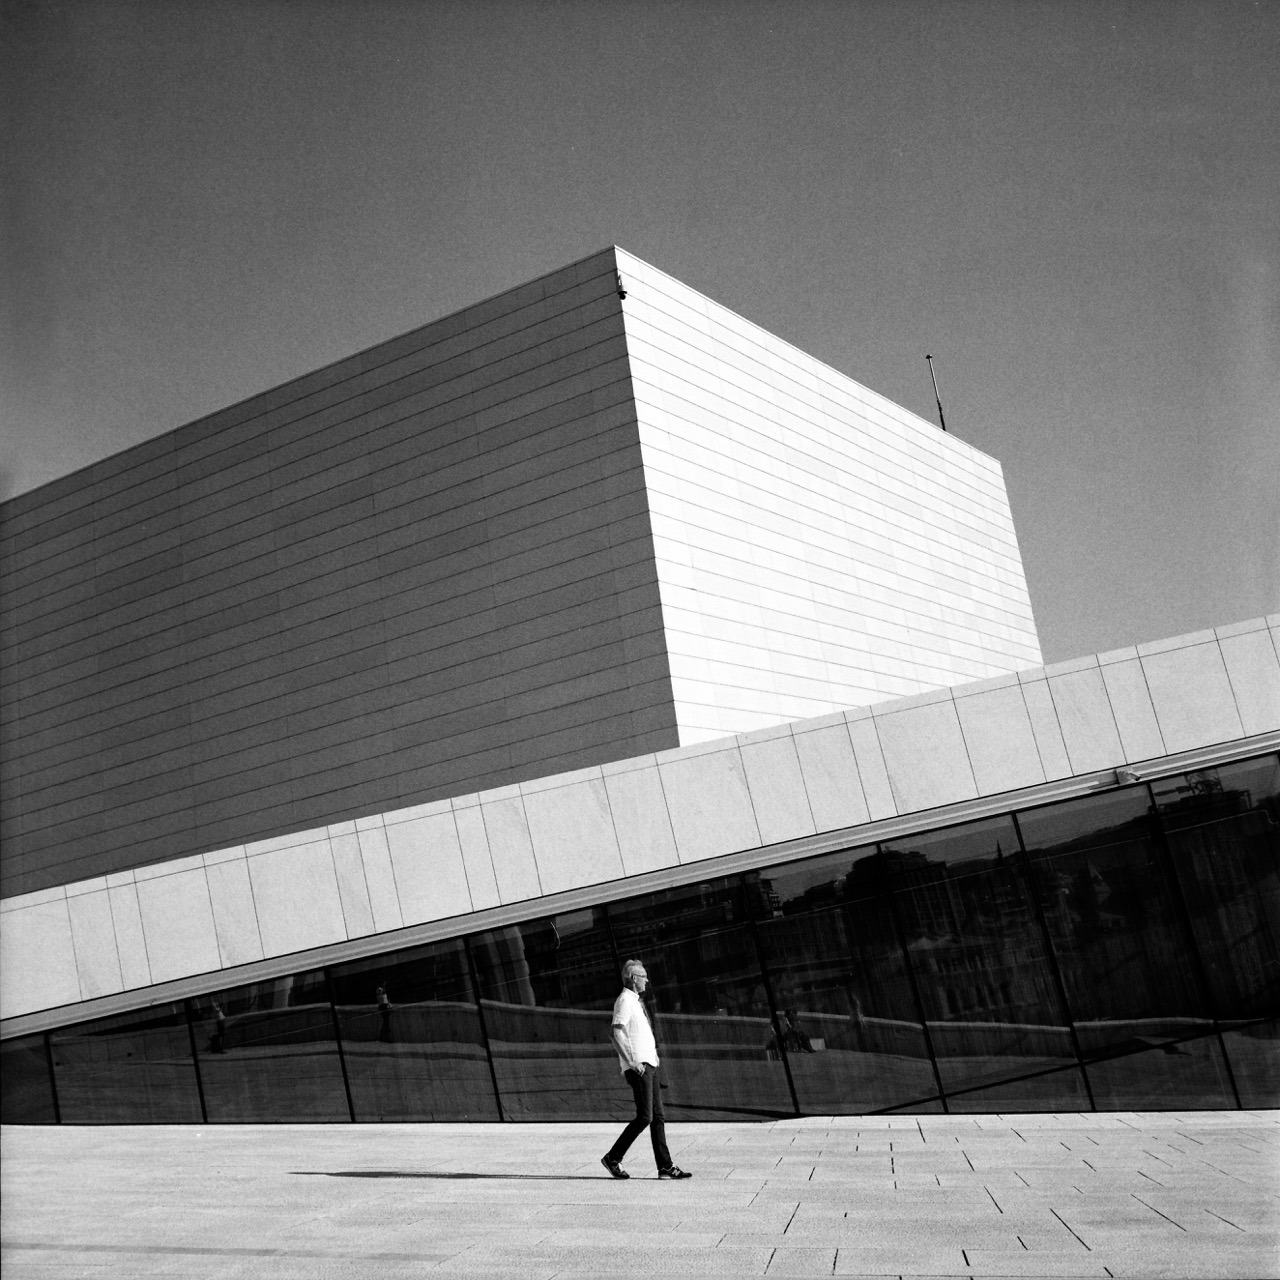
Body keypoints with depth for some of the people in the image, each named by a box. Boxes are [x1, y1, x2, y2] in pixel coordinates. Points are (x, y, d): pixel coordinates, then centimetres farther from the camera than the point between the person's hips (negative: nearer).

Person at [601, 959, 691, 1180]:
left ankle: (665, 1166, 7)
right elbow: (617, 1035, -21)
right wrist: (632, 1062, -27)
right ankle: (613, 1158, -2)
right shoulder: (624, 1001, -10)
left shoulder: (636, 1002, 19)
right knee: (645, 1117, -11)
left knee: (658, 1117, 6)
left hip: (649, 1065, 9)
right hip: (638, 1067, -9)